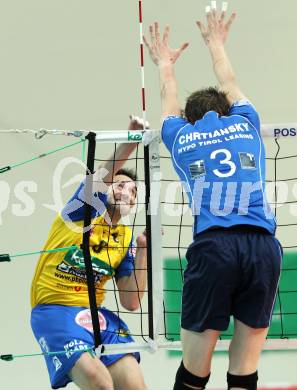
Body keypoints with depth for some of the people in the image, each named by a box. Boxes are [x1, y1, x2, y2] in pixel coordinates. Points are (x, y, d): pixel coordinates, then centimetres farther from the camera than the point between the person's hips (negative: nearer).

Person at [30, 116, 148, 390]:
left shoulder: (126, 239, 15)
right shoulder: (85, 209, 3)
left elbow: (130, 302, 8)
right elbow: (101, 175, -19)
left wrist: (143, 252, -1)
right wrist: (130, 139, -34)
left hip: (95, 314, 6)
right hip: (54, 309, -6)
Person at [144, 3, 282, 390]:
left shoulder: (182, 136, 18)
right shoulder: (245, 123, 20)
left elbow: (170, 101, 41)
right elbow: (230, 84, 42)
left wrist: (165, 63, 61)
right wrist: (216, 43, 61)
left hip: (213, 245, -1)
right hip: (264, 245, 1)